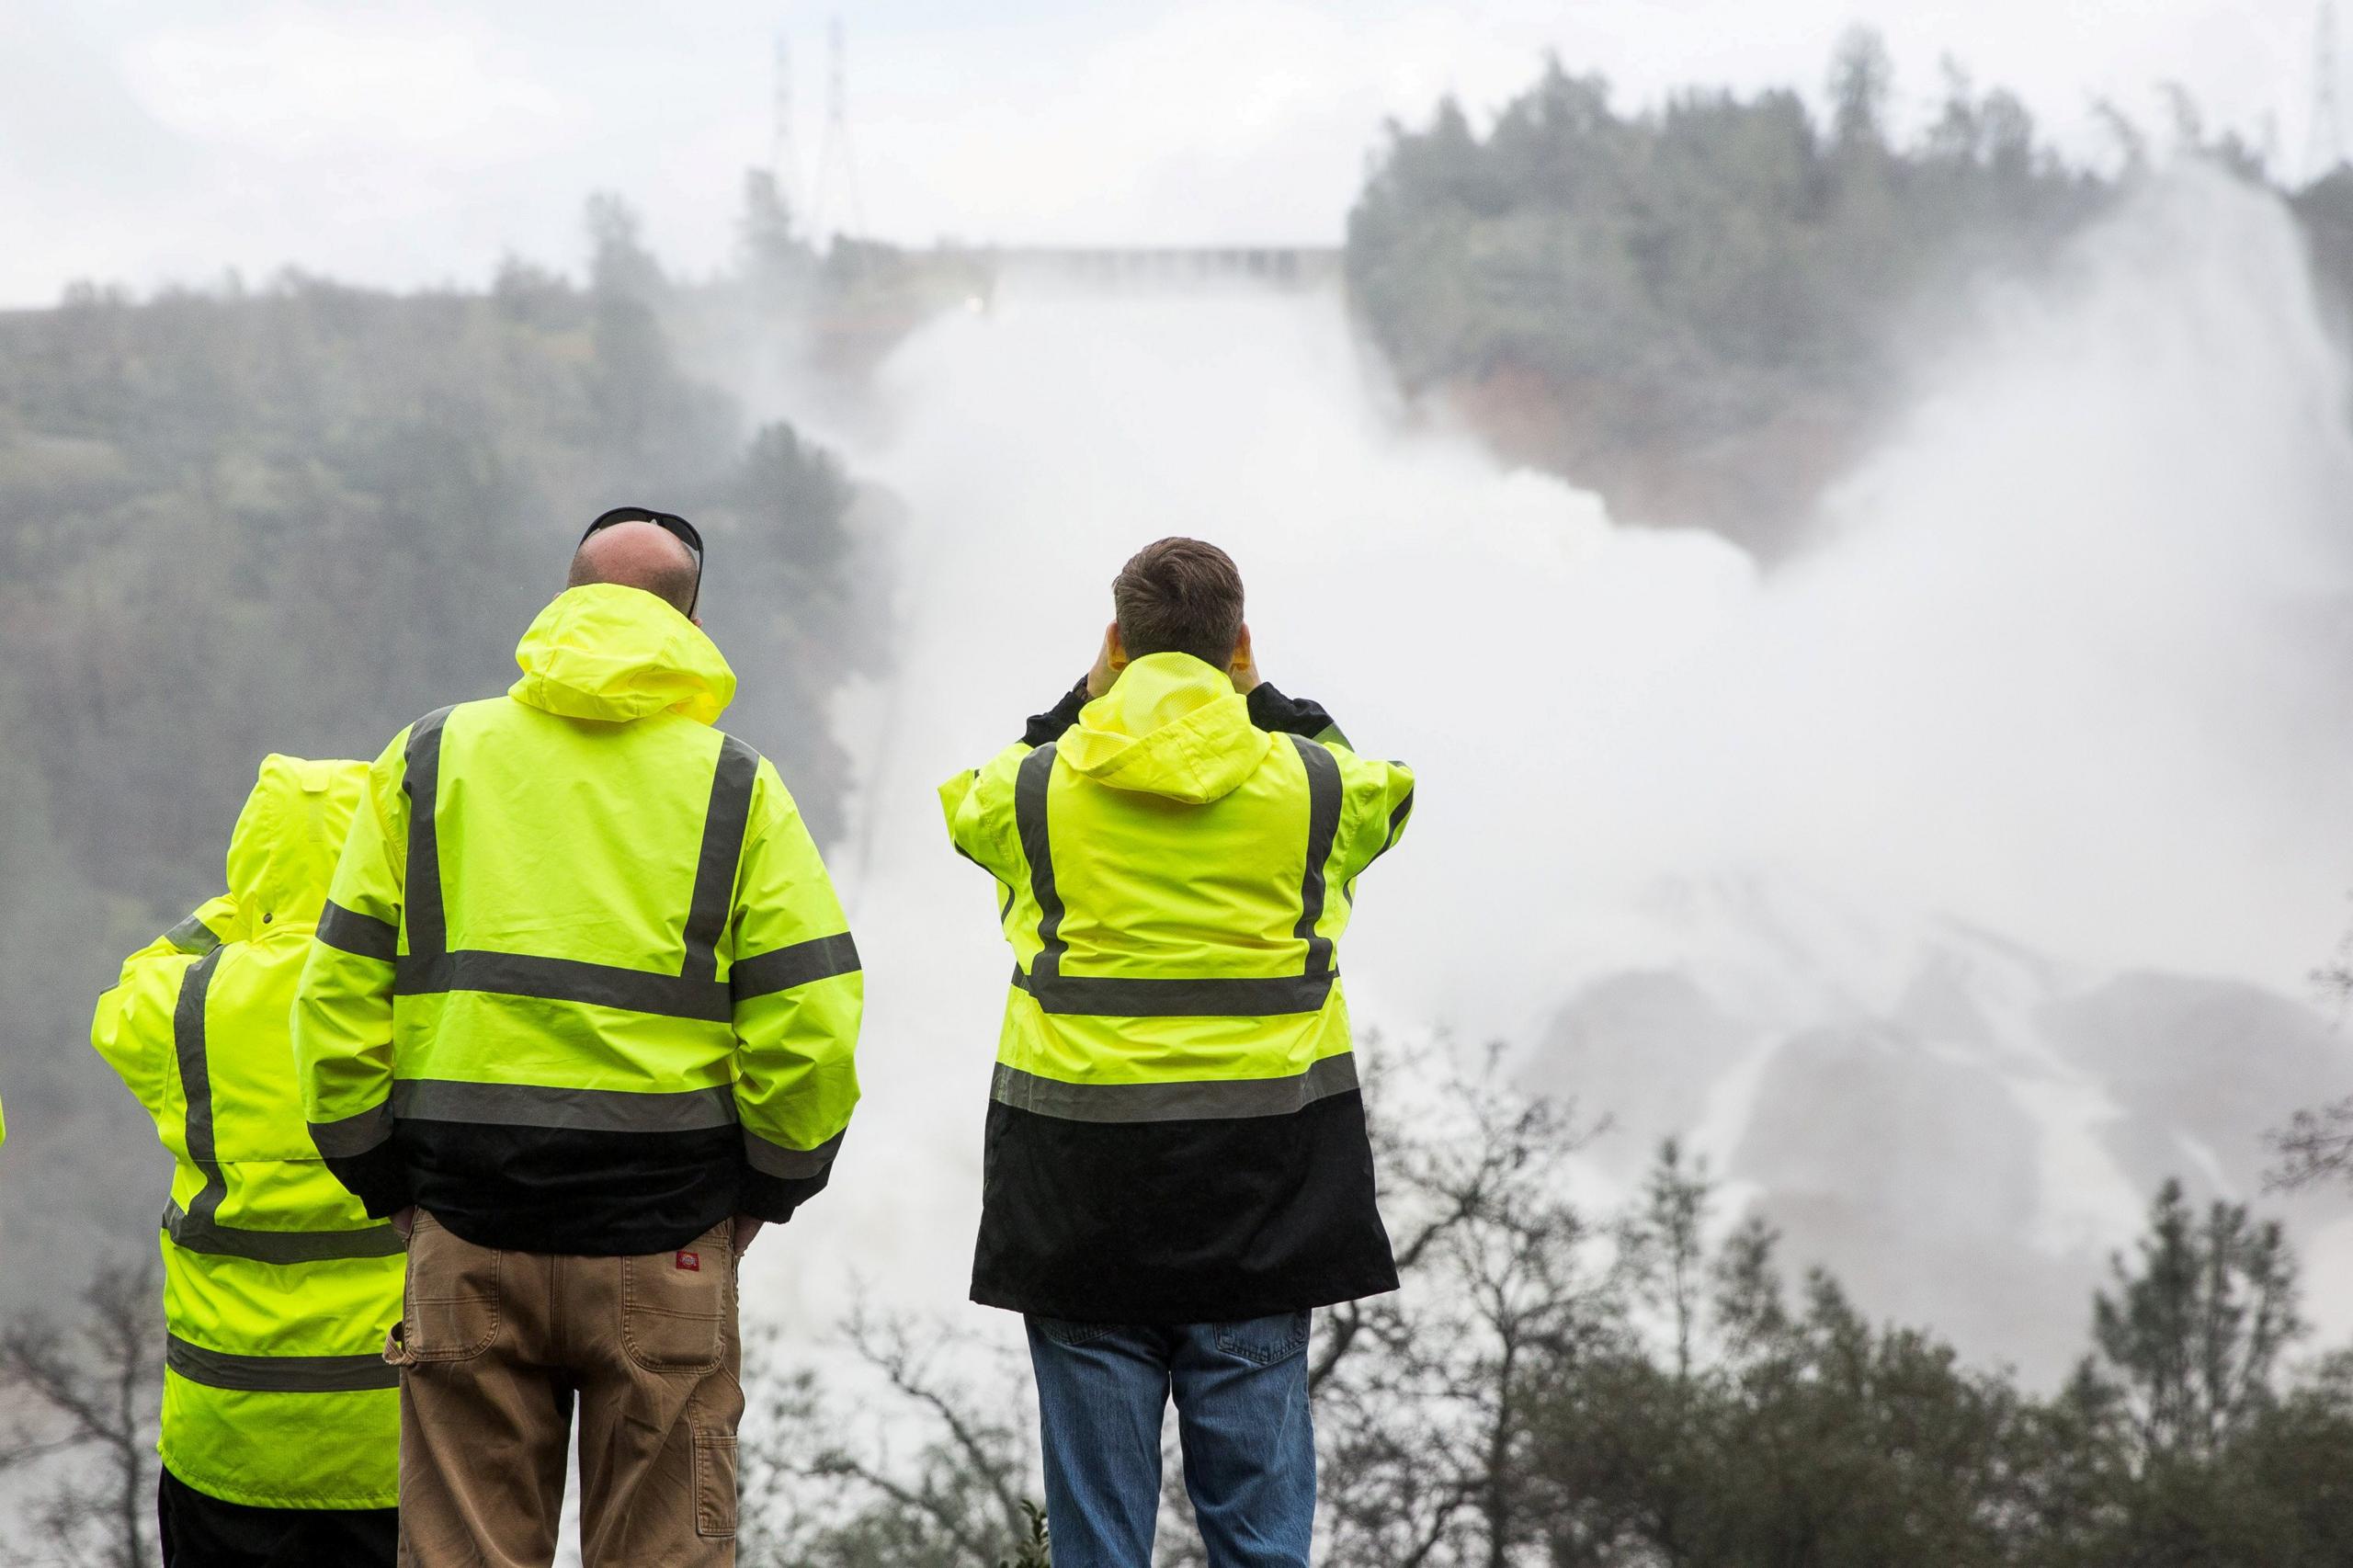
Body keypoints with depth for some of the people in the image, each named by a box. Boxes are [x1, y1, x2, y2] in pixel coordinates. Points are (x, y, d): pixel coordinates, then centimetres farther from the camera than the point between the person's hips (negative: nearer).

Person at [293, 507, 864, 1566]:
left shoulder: (429, 759, 6)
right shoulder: (732, 784, 2)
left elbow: (338, 1000, 3)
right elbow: (812, 1023, -5)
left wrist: (384, 1181, 12)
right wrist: (767, 1188, 9)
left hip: (467, 1238, 1)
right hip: (662, 1240, -1)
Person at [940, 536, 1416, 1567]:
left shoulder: (1034, 789, -3)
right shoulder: (1311, 784, -1)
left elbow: (971, 810, 21)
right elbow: (1381, 795, 22)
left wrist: (1085, 701, 18)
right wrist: (1260, 700, 22)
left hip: (1081, 1178, 0)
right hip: (1259, 1177, 0)